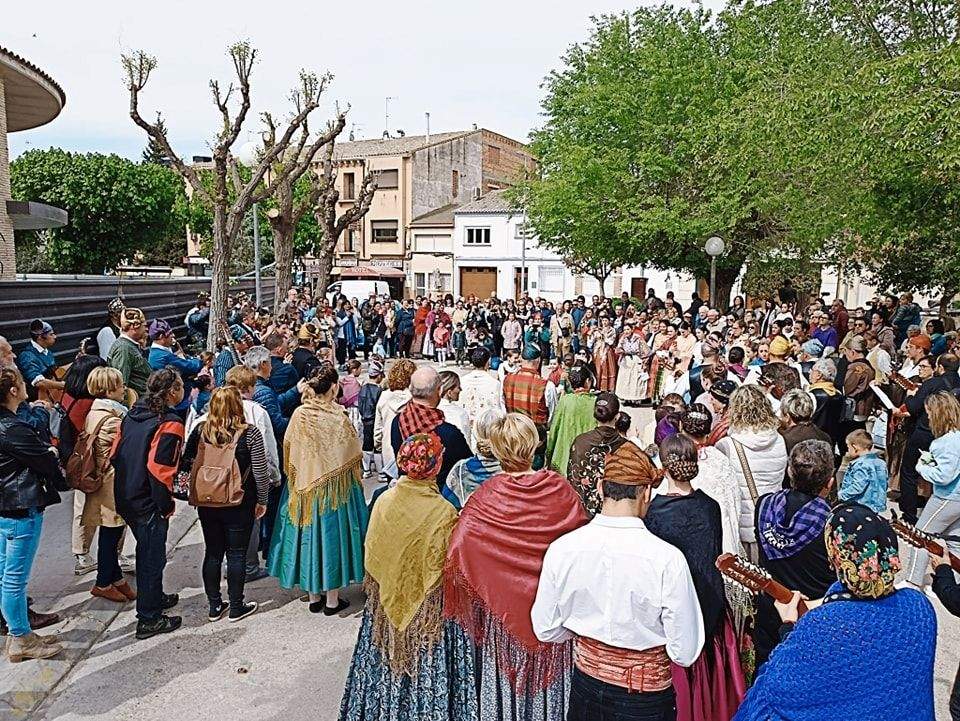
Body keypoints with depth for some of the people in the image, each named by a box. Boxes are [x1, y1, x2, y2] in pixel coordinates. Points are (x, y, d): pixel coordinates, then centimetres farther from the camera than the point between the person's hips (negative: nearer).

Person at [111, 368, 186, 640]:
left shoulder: (132, 415, 6)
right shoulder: (169, 423, -19)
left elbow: (116, 453, 10)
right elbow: (159, 469, -23)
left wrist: (127, 483, 17)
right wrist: (166, 506, -14)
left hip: (125, 497, 8)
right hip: (148, 503, -8)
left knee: (147, 550, 24)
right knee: (153, 557, 4)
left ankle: (155, 597, 42)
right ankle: (149, 619, 14)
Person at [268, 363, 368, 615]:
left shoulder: (299, 415, -8)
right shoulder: (338, 419, -19)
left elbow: (289, 454, 2)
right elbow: (352, 457, -10)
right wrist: (355, 476, 9)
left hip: (304, 487, 4)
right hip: (334, 488, -3)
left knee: (309, 534, 15)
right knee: (331, 533, 9)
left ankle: (314, 596, 26)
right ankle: (332, 600, 19)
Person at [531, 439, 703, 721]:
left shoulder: (561, 549, -16)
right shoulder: (667, 559, -26)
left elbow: (546, 630, -3)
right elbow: (685, 653, -17)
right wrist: (650, 633, 2)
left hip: (584, 685, 2)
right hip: (645, 697, -2)